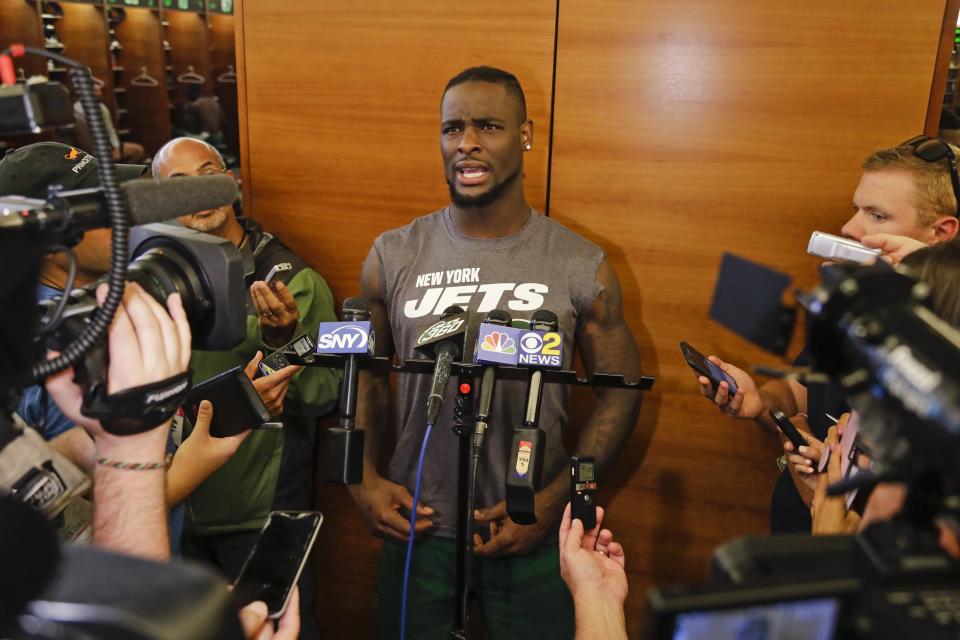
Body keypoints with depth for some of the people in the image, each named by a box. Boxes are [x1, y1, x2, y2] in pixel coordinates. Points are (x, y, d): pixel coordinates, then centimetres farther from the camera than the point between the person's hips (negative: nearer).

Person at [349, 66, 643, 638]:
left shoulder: (580, 266, -9)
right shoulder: (393, 257, -3)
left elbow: (621, 392, -4)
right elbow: (368, 371, 6)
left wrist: (552, 502, -12)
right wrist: (364, 477, -6)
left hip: (533, 536, -1)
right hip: (416, 525, 2)